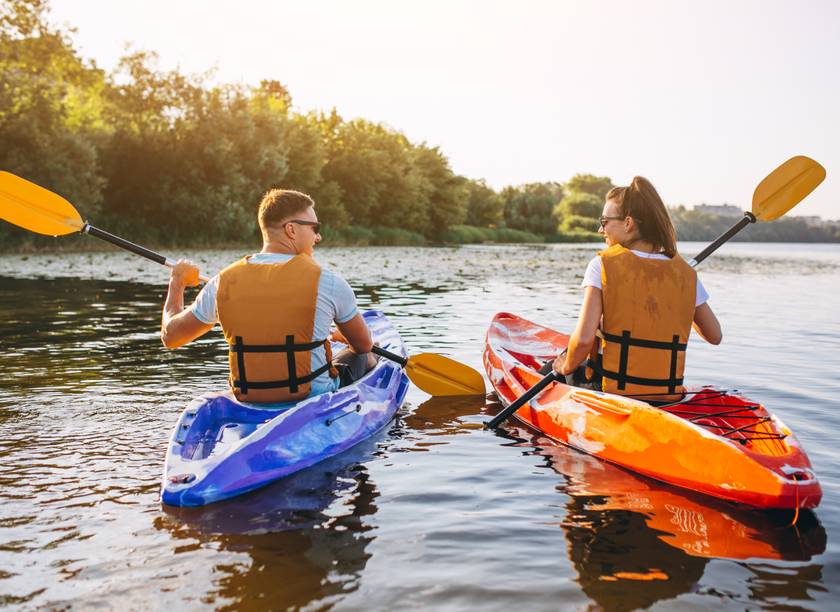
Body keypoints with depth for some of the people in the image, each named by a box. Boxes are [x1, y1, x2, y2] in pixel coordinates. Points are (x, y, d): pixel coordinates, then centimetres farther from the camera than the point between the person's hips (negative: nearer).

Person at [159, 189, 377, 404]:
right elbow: (364, 345, 0)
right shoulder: (325, 280, -14)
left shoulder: (224, 282, -6)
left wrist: (177, 282, 24)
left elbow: (170, 336, 7)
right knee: (363, 358, 26)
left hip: (250, 402, 4)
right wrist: (341, 336, 26)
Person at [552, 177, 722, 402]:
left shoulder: (602, 265, -10)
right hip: (668, 397, 4)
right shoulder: (685, 273, 1)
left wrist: (566, 367, 1)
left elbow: (584, 338, -19)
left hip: (611, 393, -4)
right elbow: (715, 336, 12)